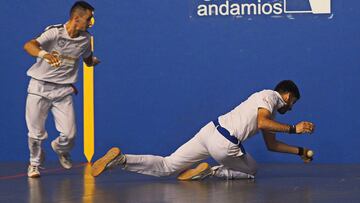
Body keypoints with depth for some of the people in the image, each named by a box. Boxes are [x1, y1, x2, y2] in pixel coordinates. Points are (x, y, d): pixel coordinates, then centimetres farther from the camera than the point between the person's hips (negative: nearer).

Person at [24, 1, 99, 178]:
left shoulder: (85, 39, 0)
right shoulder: (54, 32, -18)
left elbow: (88, 60, 20)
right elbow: (28, 45, -35)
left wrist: (95, 60, -5)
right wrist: (44, 54, -56)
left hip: (64, 90, 4)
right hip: (40, 87, -4)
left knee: (69, 134, -3)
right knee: (36, 133, 1)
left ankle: (60, 149, 32)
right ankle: (35, 163, 29)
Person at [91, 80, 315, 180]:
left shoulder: (271, 112, 30)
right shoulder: (269, 96, 2)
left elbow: (271, 144, 33)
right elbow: (262, 123, -17)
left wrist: (300, 151, 37)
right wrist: (293, 129, -11)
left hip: (210, 131, 8)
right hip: (224, 143, -8)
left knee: (166, 166, 6)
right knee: (252, 171, 16)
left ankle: (120, 159, -12)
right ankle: (209, 172, -6)